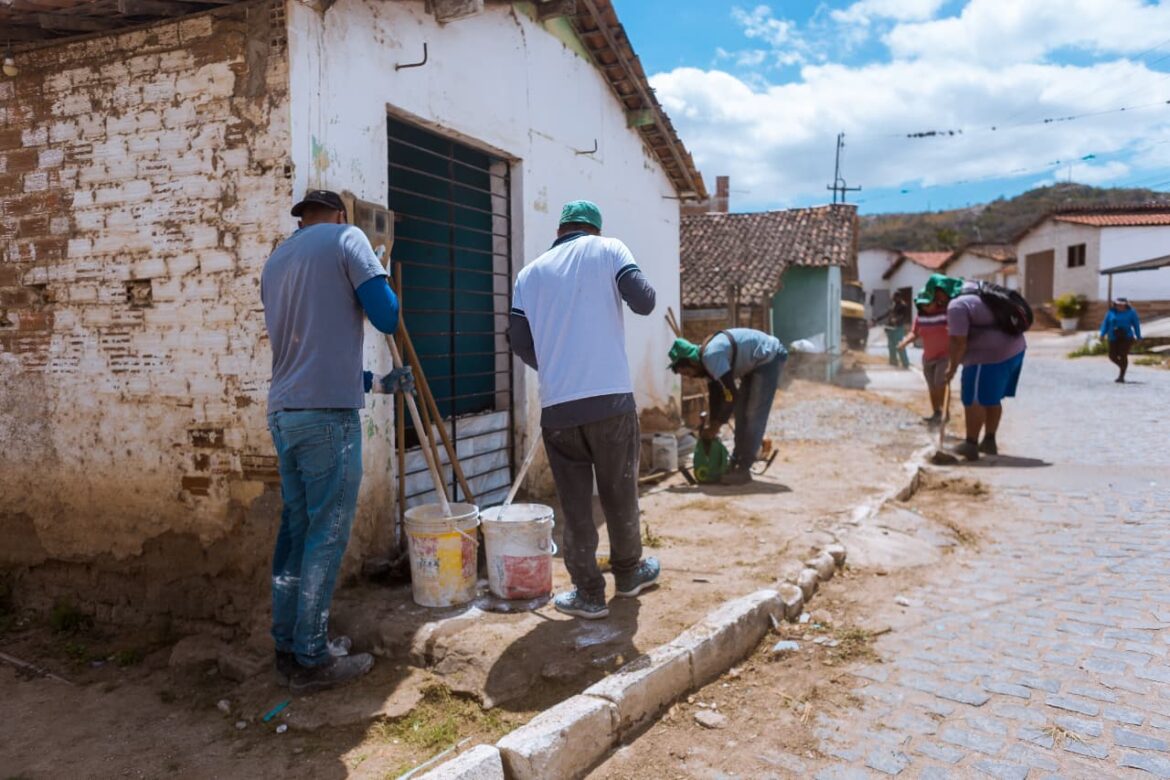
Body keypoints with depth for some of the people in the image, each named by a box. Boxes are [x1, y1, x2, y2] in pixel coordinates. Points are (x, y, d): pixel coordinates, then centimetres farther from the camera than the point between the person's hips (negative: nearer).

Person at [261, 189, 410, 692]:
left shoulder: (275, 261, 21)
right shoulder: (346, 238, 0)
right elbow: (387, 317, -9)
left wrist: (375, 383, 26)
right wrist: (383, 294, 14)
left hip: (283, 411, 8)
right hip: (328, 413, -7)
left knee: (295, 530, 14)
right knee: (327, 536, -1)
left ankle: (288, 647, 22)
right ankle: (311, 660, 6)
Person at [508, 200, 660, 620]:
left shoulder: (530, 272, 12)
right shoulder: (607, 249, 4)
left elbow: (519, 340, 7)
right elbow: (643, 301, -8)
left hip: (556, 406, 2)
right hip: (611, 398, -1)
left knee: (575, 502, 10)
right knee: (620, 492, 15)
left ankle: (588, 593, 17)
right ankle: (628, 572, 33)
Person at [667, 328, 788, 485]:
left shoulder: (711, 356, -29)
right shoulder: (706, 360, 0)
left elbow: (731, 394, -30)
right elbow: (715, 395, 9)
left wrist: (715, 426, -21)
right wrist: (712, 424, 5)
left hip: (769, 358, -10)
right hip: (755, 363, 10)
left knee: (754, 416, -12)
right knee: (741, 412, 11)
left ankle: (743, 470, -9)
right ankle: (736, 463, 16)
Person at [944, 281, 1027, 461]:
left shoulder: (956, 305, -17)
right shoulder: (975, 290, 13)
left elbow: (959, 342, -19)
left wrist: (952, 367, -9)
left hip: (990, 355, -10)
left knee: (974, 400, -1)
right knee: (992, 399, 19)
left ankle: (970, 445, 4)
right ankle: (989, 441, 26)